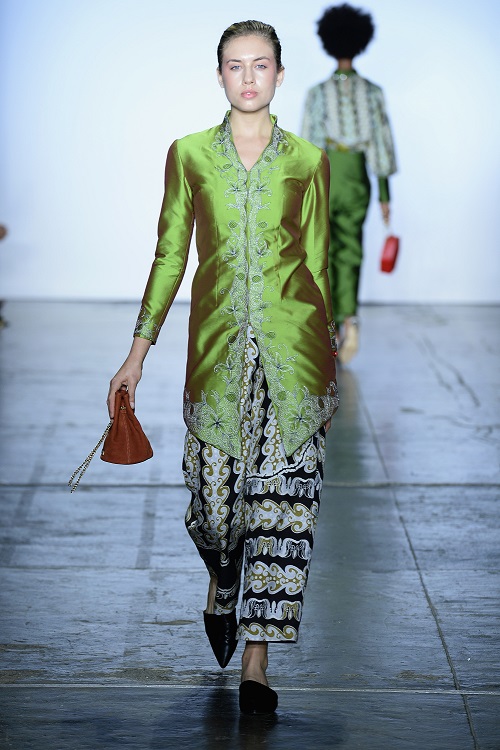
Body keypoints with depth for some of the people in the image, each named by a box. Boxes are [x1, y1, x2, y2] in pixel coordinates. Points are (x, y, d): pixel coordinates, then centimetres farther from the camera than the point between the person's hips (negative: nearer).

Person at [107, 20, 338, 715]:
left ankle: (256, 662, 5)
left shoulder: (307, 160, 6)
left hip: (293, 345, 0)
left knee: (283, 501, -4)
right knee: (215, 494, 3)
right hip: (217, 345, 1)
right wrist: (138, 351, 6)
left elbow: (316, 263, 10)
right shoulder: (188, 155, 7)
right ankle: (222, 589, 38)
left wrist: (330, 368, 11)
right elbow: (170, 255, 10)